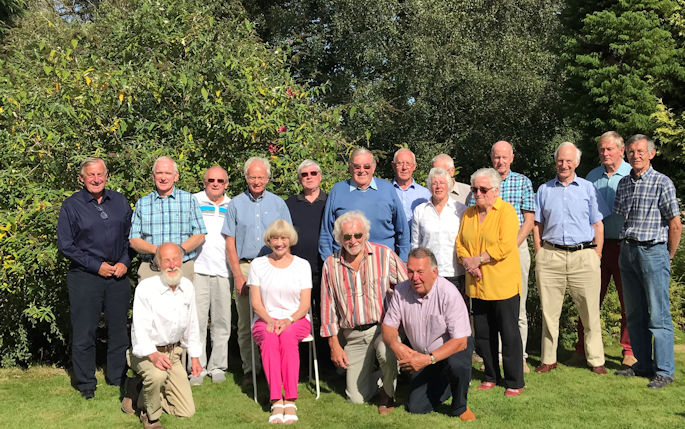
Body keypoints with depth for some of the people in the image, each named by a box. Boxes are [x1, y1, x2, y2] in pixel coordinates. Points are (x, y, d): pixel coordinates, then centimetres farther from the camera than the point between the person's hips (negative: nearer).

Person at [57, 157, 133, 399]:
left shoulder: (120, 201, 9)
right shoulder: (71, 205, -1)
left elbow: (131, 236, 13)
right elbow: (65, 245, -4)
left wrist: (124, 263, -3)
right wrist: (96, 266, -9)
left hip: (118, 275, 3)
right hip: (84, 277, -3)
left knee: (119, 329, 9)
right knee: (84, 332, 1)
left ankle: (118, 377, 24)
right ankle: (86, 383, 16)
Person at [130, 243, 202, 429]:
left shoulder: (187, 287, 1)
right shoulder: (145, 288, -18)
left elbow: (192, 324, 12)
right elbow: (140, 327, -24)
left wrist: (195, 356, 12)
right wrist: (153, 355, -39)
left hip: (173, 353, 5)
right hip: (147, 353, -5)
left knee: (187, 411, 0)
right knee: (158, 375, -40)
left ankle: (144, 398, 24)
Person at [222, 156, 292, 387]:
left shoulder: (278, 203, 10)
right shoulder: (236, 204, 9)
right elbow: (230, 243, 6)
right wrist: (238, 275, -3)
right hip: (245, 267, 1)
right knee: (245, 323, 2)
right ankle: (250, 369, 11)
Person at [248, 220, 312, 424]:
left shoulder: (302, 265, 9)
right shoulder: (258, 264, 10)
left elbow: (305, 305, 4)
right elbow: (256, 303, 5)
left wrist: (289, 320, -16)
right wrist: (270, 320, -14)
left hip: (296, 320, 0)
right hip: (265, 320, 0)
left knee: (287, 337, -35)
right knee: (269, 339, -34)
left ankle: (290, 401, -37)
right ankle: (276, 402, -37)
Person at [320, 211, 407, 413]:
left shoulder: (384, 254, -3)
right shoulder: (331, 264, 4)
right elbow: (328, 305, 8)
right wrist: (334, 344, 3)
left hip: (383, 326, -2)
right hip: (353, 335, 3)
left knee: (386, 352, -37)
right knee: (356, 398, -1)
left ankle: (388, 393, -5)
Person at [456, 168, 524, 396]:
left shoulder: (506, 211, -7)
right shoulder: (468, 214, 13)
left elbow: (505, 246, -17)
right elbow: (460, 243, 11)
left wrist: (477, 260, -14)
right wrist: (467, 262, -8)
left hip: (503, 283, -6)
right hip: (477, 284, 6)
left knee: (509, 333, 1)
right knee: (482, 333, 12)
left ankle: (514, 382, 11)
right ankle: (491, 376, 26)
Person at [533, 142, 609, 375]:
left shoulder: (588, 188, 9)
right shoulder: (544, 190, 12)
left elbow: (598, 225, 9)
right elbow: (537, 225, 14)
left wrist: (597, 256, 2)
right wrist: (539, 254, 4)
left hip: (583, 255, -1)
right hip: (550, 256, 1)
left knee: (590, 311, 1)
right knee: (549, 311, 4)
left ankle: (596, 359, 12)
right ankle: (548, 359, 14)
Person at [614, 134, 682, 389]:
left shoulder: (662, 183, -6)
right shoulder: (623, 183, 11)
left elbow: (675, 224, -6)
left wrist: (668, 257, -1)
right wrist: (626, 246, 12)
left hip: (652, 251, -6)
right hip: (627, 251, 6)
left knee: (658, 315, -4)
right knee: (634, 315, 11)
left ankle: (664, 371, 4)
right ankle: (643, 364, 21)